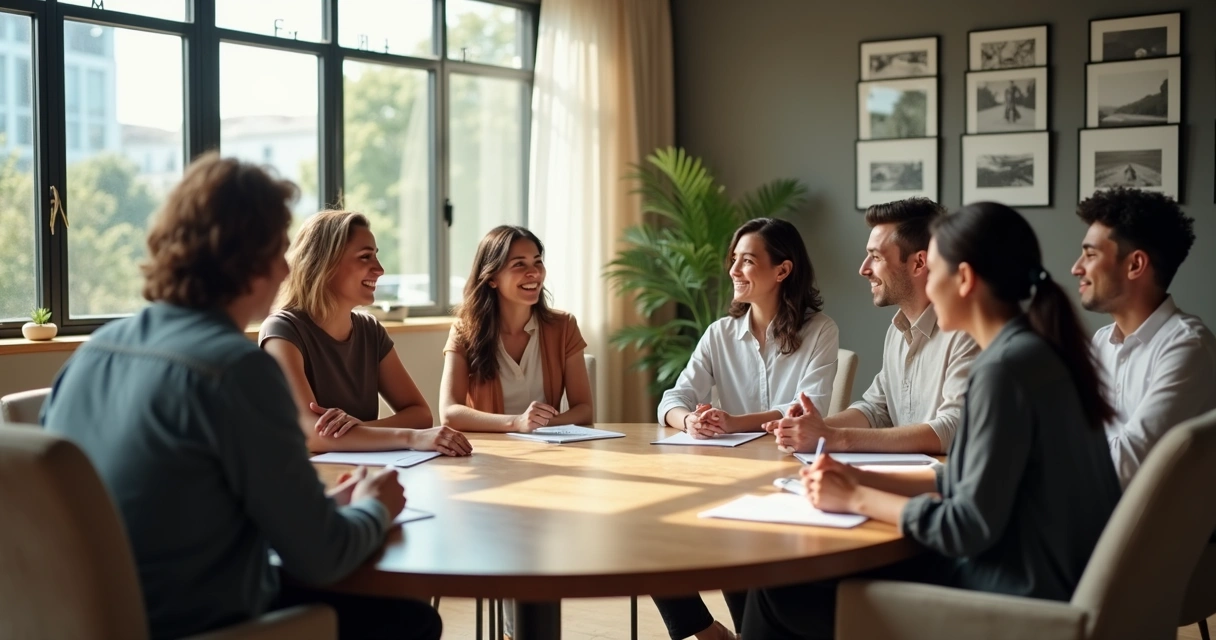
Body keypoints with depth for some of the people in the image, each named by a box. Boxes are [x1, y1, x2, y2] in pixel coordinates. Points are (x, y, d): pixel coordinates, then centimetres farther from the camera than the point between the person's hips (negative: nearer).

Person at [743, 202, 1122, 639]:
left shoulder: (1006, 368, -21)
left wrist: (857, 500, -10)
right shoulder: (1033, 351, 8)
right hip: (1033, 580, 9)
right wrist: (860, 479, 6)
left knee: (782, 590, -2)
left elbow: (971, 526, -22)